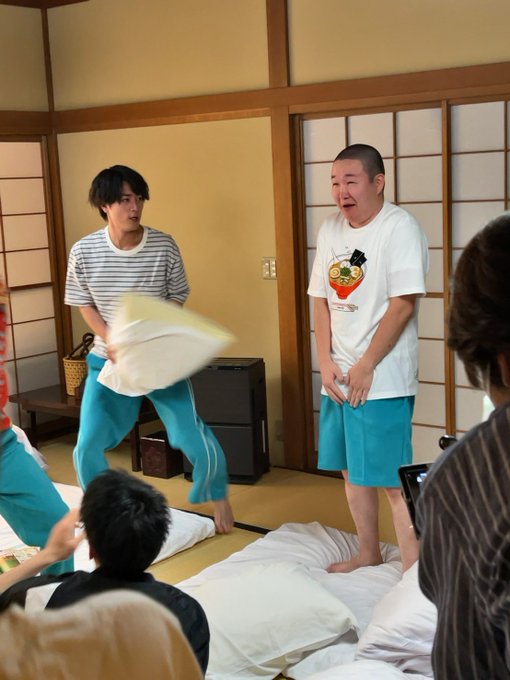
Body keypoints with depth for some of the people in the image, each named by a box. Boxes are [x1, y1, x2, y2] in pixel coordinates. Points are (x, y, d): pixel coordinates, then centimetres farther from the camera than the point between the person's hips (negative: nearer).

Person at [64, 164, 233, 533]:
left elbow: (177, 300, -3)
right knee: (87, 448, -3)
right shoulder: (84, 251, -11)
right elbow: (84, 304, 1)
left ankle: (219, 496, 28)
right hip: (108, 360, 1)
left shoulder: (164, 246, -13)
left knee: (195, 438, -3)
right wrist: (110, 341, -16)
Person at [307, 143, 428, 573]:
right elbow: (321, 299, 10)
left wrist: (365, 367, -15)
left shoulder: (399, 227, -12)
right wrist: (326, 362, -1)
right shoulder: (330, 230, 8)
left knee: (393, 480, -5)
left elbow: (403, 304, -17)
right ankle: (369, 553, 36)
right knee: (351, 470, 18)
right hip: (337, 376, 7)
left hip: (382, 379, -7)